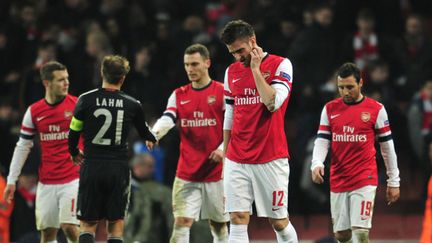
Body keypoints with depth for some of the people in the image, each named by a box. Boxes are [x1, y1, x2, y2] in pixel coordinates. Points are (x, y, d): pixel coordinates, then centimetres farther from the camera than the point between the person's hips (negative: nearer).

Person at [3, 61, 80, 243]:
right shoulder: (34, 111, 4)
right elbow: (22, 147, 11)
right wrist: (11, 180, 8)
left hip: (73, 178, -3)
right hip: (46, 183, 3)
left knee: (69, 226, -15)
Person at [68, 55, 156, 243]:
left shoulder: (86, 100, -4)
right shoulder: (132, 105, 0)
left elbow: (74, 132, 4)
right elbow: (145, 132, 17)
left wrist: (74, 153, 26)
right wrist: (152, 140, 42)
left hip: (91, 166, 0)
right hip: (119, 169, 0)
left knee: (88, 225, 5)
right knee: (116, 225, 7)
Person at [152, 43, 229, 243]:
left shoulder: (223, 92, -1)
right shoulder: (178, 95, 8)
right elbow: (167, 119, -7)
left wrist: (223, 149, -19)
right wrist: (154, 133, -29)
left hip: (216, 172, -2)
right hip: (187, 173, 2)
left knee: (219, 225, 9)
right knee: (181, 222, -10)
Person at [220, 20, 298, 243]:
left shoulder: (280, 65, -3)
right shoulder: (232, 71, 12)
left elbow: (273, 103, -17)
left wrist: (255, 68, -14)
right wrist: (225, 152, 16)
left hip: (271, 158, -4)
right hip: (237, 160, 4)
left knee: (279, 222, 2)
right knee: (238, 219, -7)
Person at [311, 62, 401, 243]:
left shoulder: (375, 109, 0)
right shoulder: (330, 109, 8)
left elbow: (387, 146, 5)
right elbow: (321, 141, 6)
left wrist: (393, 181, 6)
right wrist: (317, 164, -14)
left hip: (365, 181, -4)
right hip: (338, 181, 4)